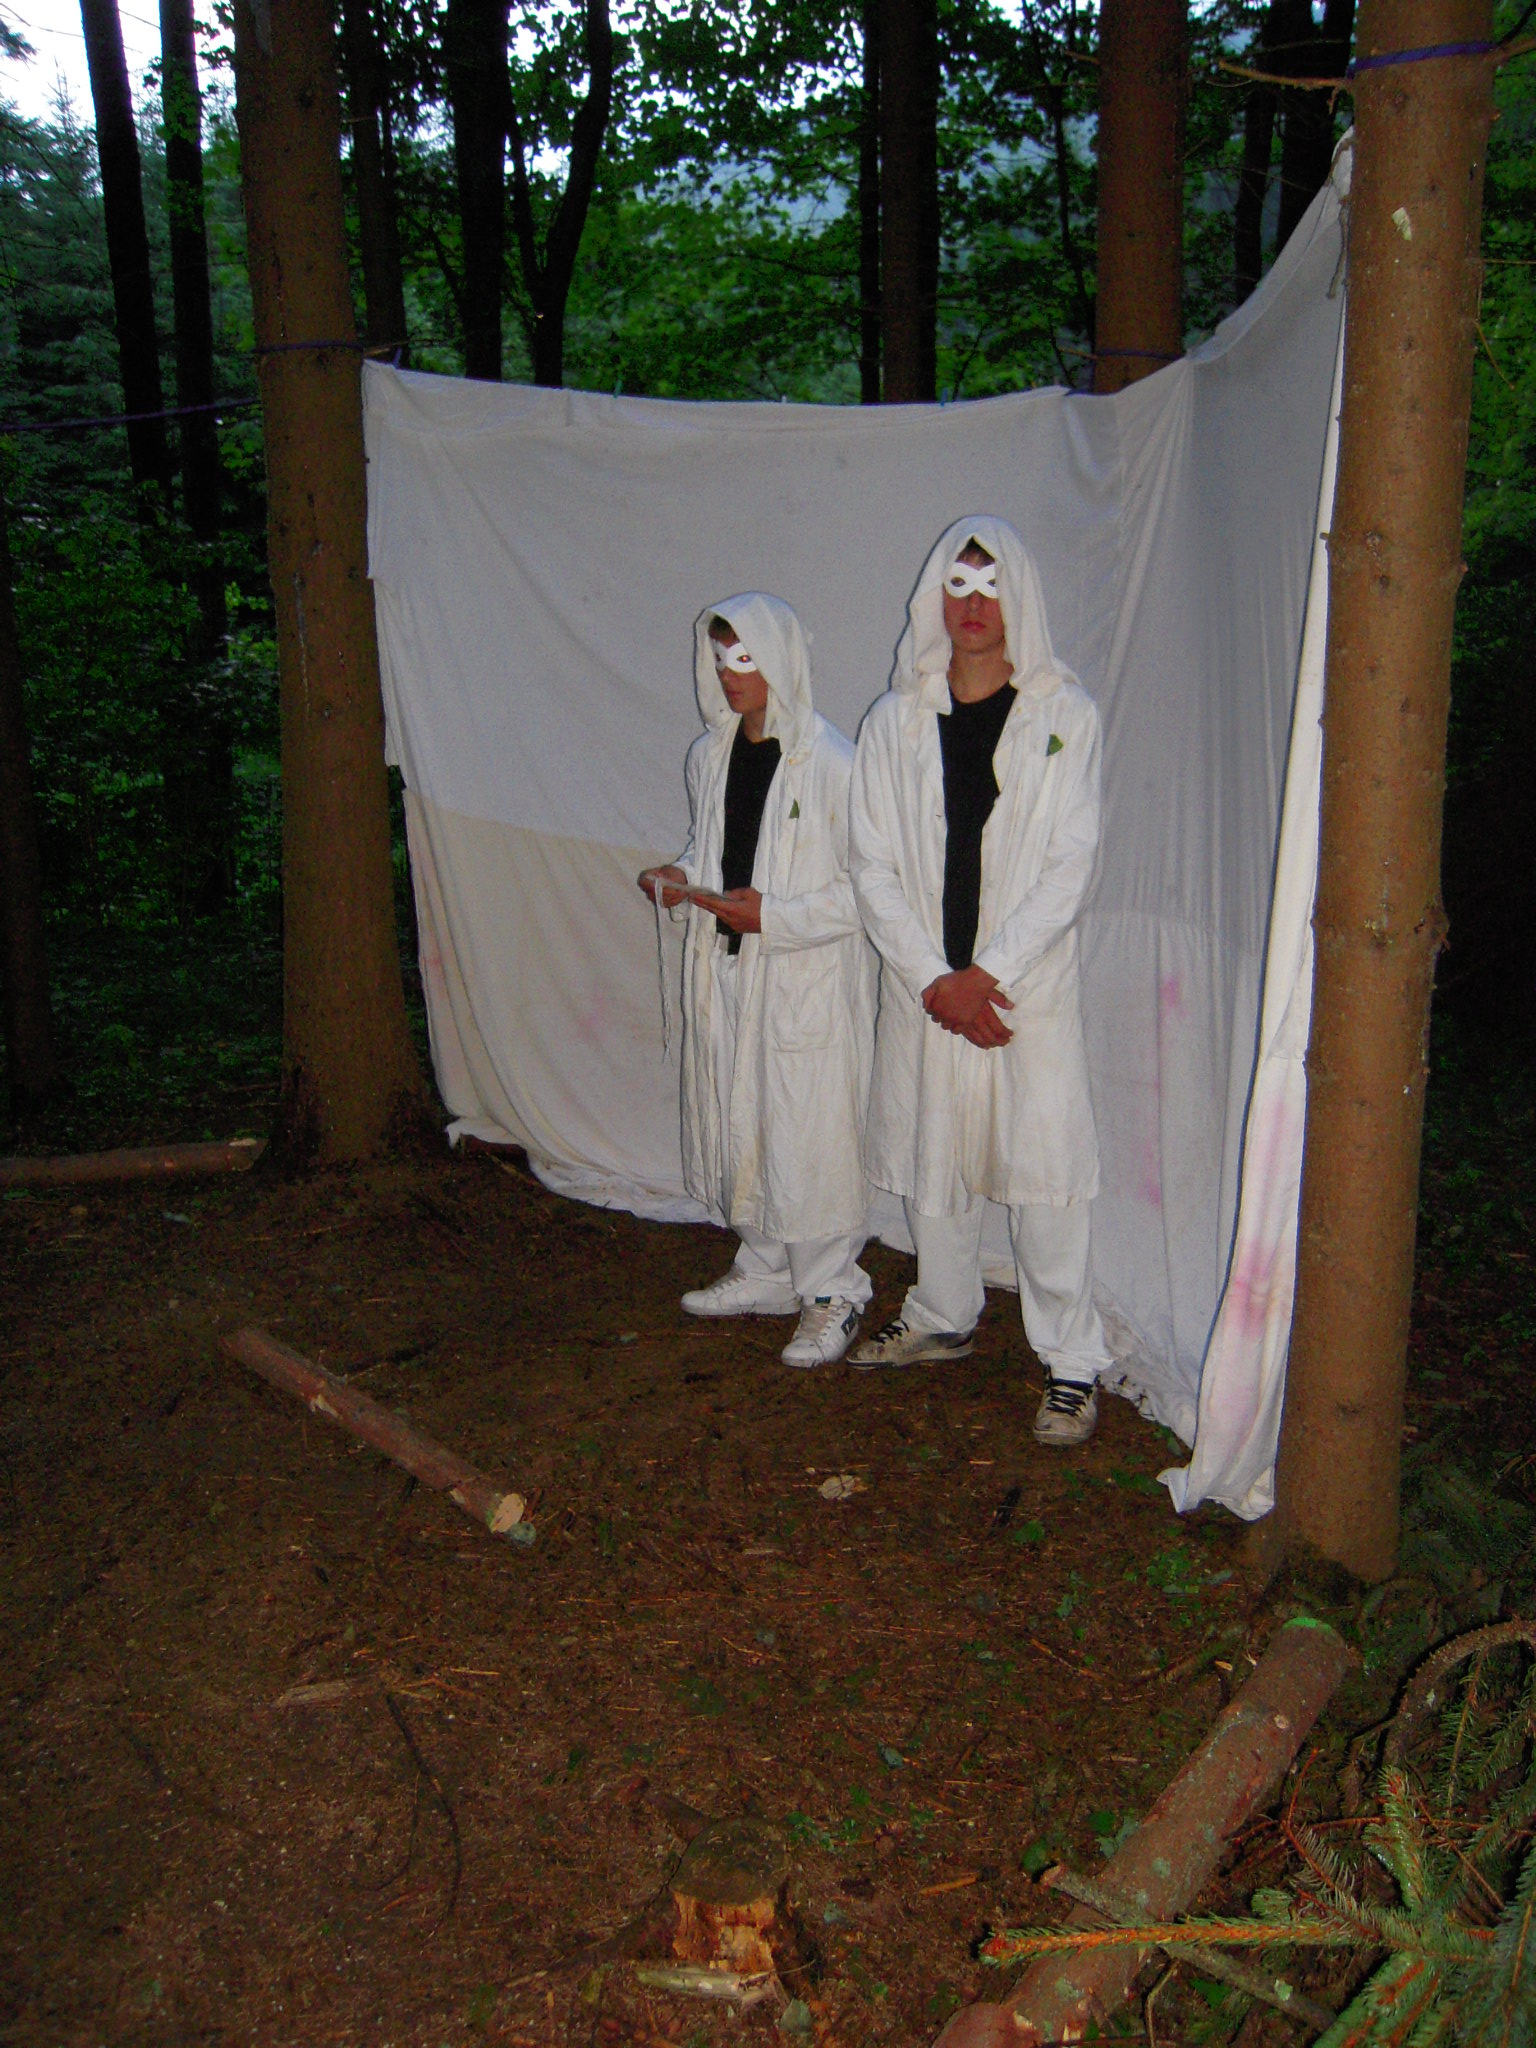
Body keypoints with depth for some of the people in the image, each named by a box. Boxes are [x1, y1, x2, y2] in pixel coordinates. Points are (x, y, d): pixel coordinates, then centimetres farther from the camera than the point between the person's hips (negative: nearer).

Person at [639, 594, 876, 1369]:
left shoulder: (831, 763, -14)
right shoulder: (709, 756, 9)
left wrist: (774, 916, -21)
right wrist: (680, 876, 2)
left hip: (806, 978, -7)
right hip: (726, 970, 7)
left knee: (808, 1135, -2)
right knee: (739, 1125, 15)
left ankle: (831, 1291, 14)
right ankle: (768, 1272, 32)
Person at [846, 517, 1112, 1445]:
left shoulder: (1067, 715, -2)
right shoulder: (895, 722, 5)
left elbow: (1073, 863, -7)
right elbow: (874, 866, 1)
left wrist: (989, 973, -13)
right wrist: (937, 980, -9)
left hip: (1031, 986, -3)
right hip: (924, 988, 3)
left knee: (1044, 1176, -3)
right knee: (931, 1166, 15)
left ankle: (1073, 1361, 12)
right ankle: (943, 1318, 36)